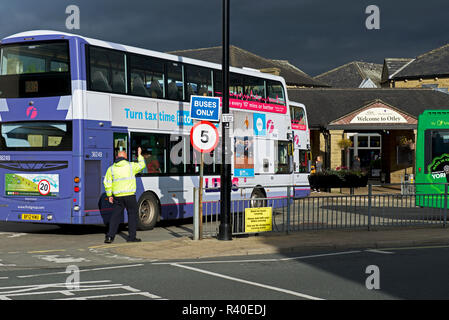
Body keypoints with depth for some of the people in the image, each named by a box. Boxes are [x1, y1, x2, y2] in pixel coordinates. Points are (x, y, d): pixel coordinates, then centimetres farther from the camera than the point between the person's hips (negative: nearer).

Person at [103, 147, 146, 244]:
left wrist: (109, 195, 9)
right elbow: (142, 165, 17)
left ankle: (110, 236, -1)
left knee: (115, 215, 7)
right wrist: (139, 155, 30)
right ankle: (132, 237, 9)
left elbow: (107, 183, 3)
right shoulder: (131, 166, 0)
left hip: (117, 196, 2)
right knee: (132, 214, 9)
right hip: (129, 195, -2)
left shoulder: (111, 168, 5)